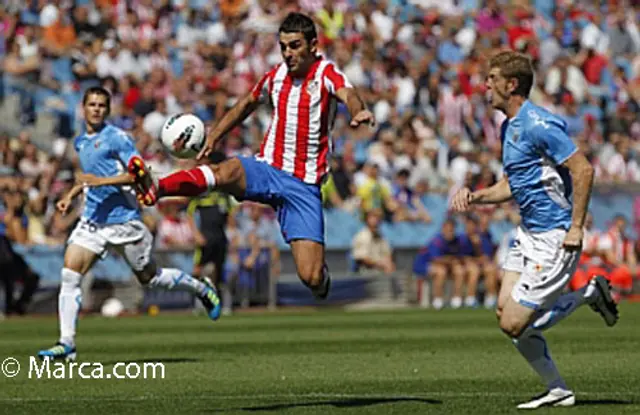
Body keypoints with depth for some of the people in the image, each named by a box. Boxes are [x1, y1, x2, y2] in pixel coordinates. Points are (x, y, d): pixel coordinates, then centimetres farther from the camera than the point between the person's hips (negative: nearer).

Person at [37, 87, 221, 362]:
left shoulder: (117, 138, -10)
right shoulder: (80, 143, 14)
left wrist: (101, 181, -25)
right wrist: (71, 195, 19)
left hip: (123, 219, -6)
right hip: (92, 220, 6)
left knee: (149, 277, 6)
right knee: (69, 275, -10)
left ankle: (202, 290, 31)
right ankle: (66, 344, -10)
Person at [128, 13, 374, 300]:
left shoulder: (326, 74, -7)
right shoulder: (276, 76, 8)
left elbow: (347, 94, -30)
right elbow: (247, 105, 28)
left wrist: (358, 111, -54)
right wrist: (214, 135, 19)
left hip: (304, 186, -3)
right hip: (267, 169, 3)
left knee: (311, 277, -12)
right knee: (228, 171, -32)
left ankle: (321, 276, 27)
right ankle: (156, 189, -55)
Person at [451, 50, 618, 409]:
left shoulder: (538, 124, -19)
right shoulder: (509, 127, 13)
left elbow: (583, 170, -22)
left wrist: (576, 228, -22)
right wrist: (476, 198, 7)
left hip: (554, 239, -10)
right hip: (528, 233, 10)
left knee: (514, 324, -10)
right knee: (506, 311, 5)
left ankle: (591, 295, 5)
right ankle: (558, 391, 14)